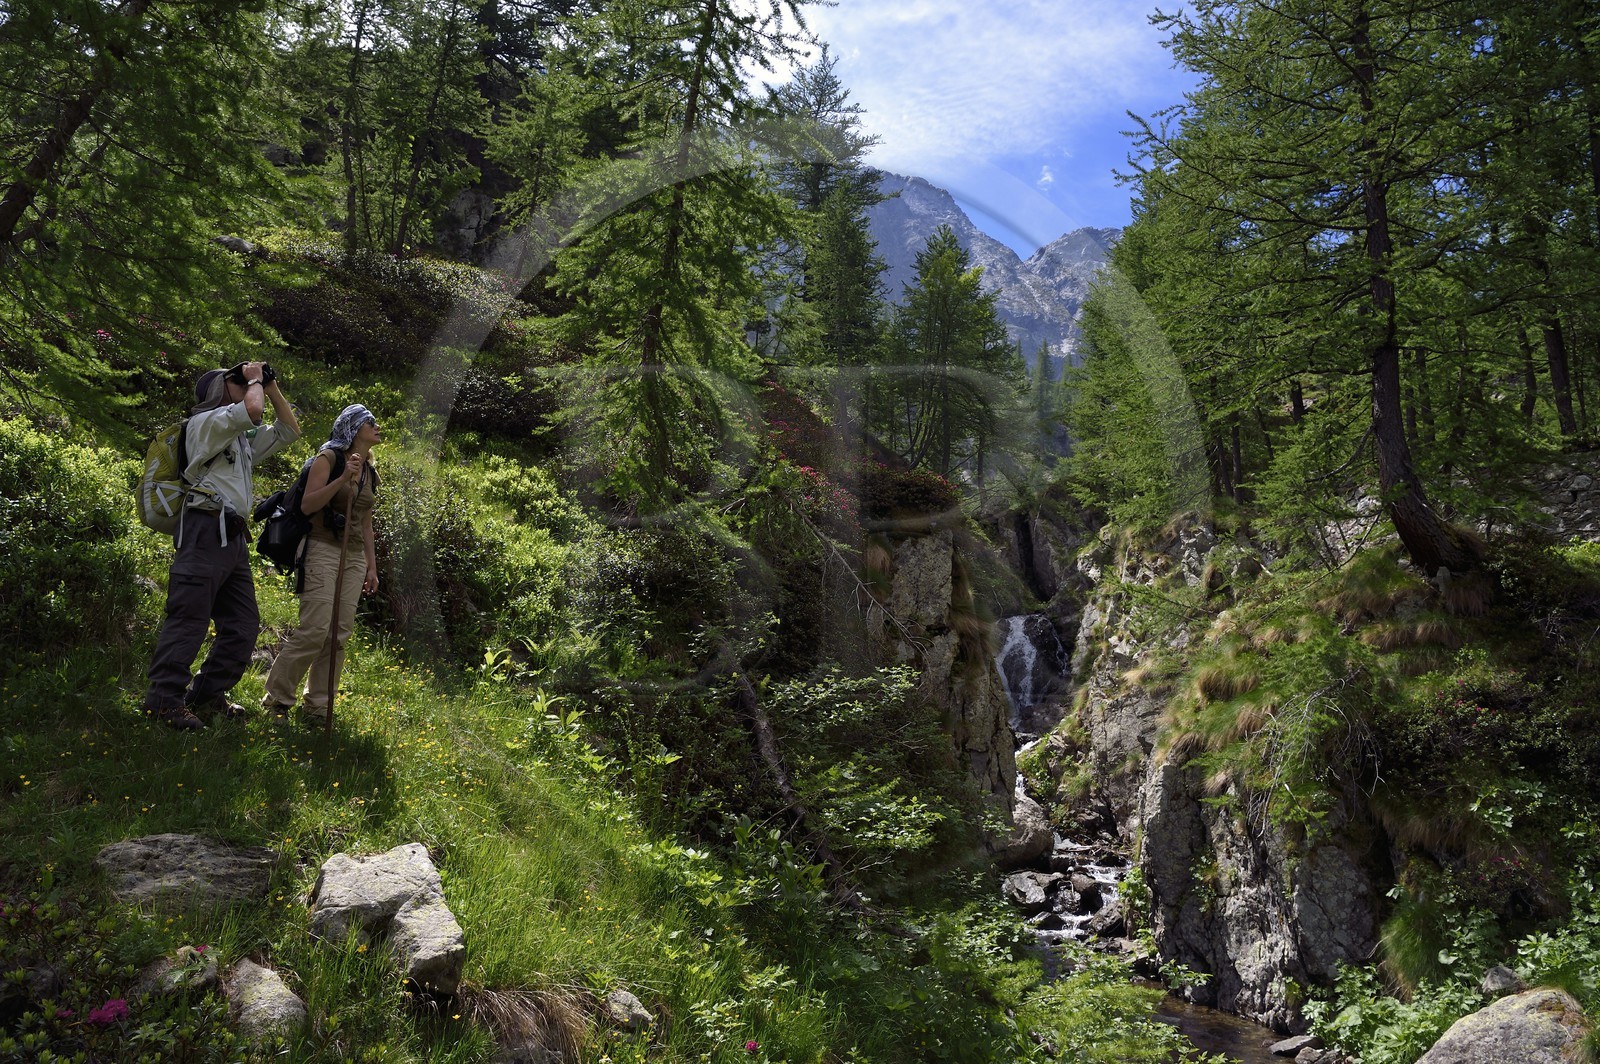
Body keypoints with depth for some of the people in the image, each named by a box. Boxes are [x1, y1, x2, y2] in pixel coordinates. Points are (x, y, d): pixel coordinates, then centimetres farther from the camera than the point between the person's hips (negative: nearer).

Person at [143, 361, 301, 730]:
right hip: (207, 530, -9)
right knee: (189, 617, -12)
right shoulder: (206, 421, 0)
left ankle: (207, 695, 15)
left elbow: (290, 431, 29)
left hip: (233, 537, 9)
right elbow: (252, 409, -18)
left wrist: (272, 389, 22)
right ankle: (164, 700, -10)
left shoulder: (243, 438, 26)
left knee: (243, 625, 8)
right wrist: (255, 379, 2)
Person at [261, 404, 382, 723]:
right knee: (315, 629, -14)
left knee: (340, 633, 1)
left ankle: (317, 705, 7)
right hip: (324, 549, -7)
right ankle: (277, 697, 0)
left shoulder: (370, 471, 16)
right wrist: (343, 478, -22)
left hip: (354, 557, 7)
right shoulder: (329, 458, -4)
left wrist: (372, 566, 18)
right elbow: (307, 505, -13)